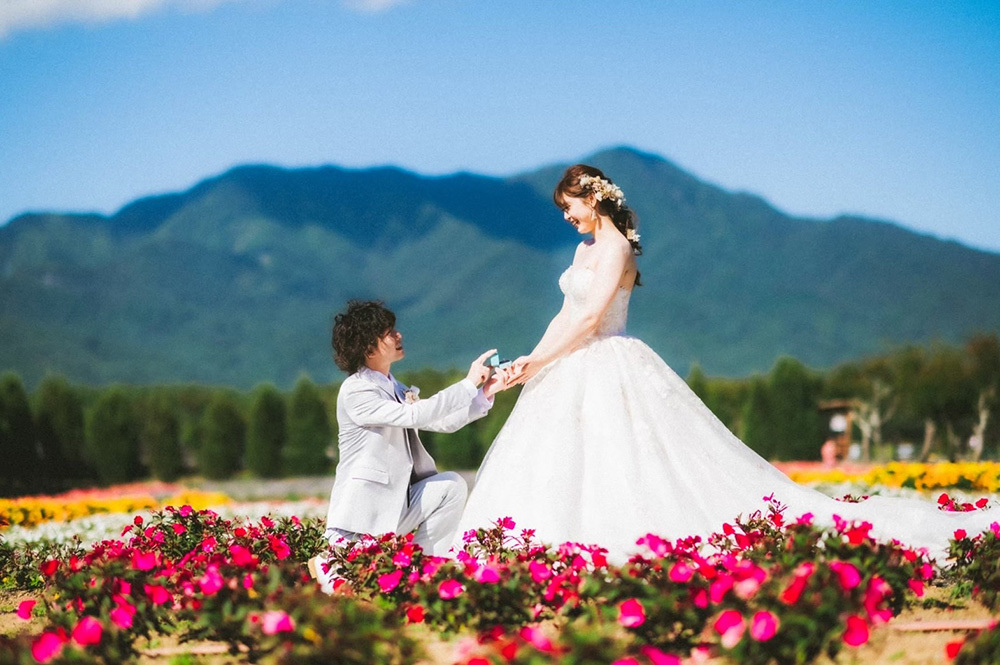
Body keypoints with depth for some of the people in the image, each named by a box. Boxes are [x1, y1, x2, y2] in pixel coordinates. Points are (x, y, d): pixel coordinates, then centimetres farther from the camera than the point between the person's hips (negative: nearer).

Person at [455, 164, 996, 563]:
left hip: (610, 370, -10)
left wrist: (539, 363, -17)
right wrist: (531, 359, 6)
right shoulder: (586, 248, 16)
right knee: (557, 471, 3)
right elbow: (566, 315, 17)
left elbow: (590, 317, -20)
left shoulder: (615, 247, -13)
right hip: (580, 373, 10)